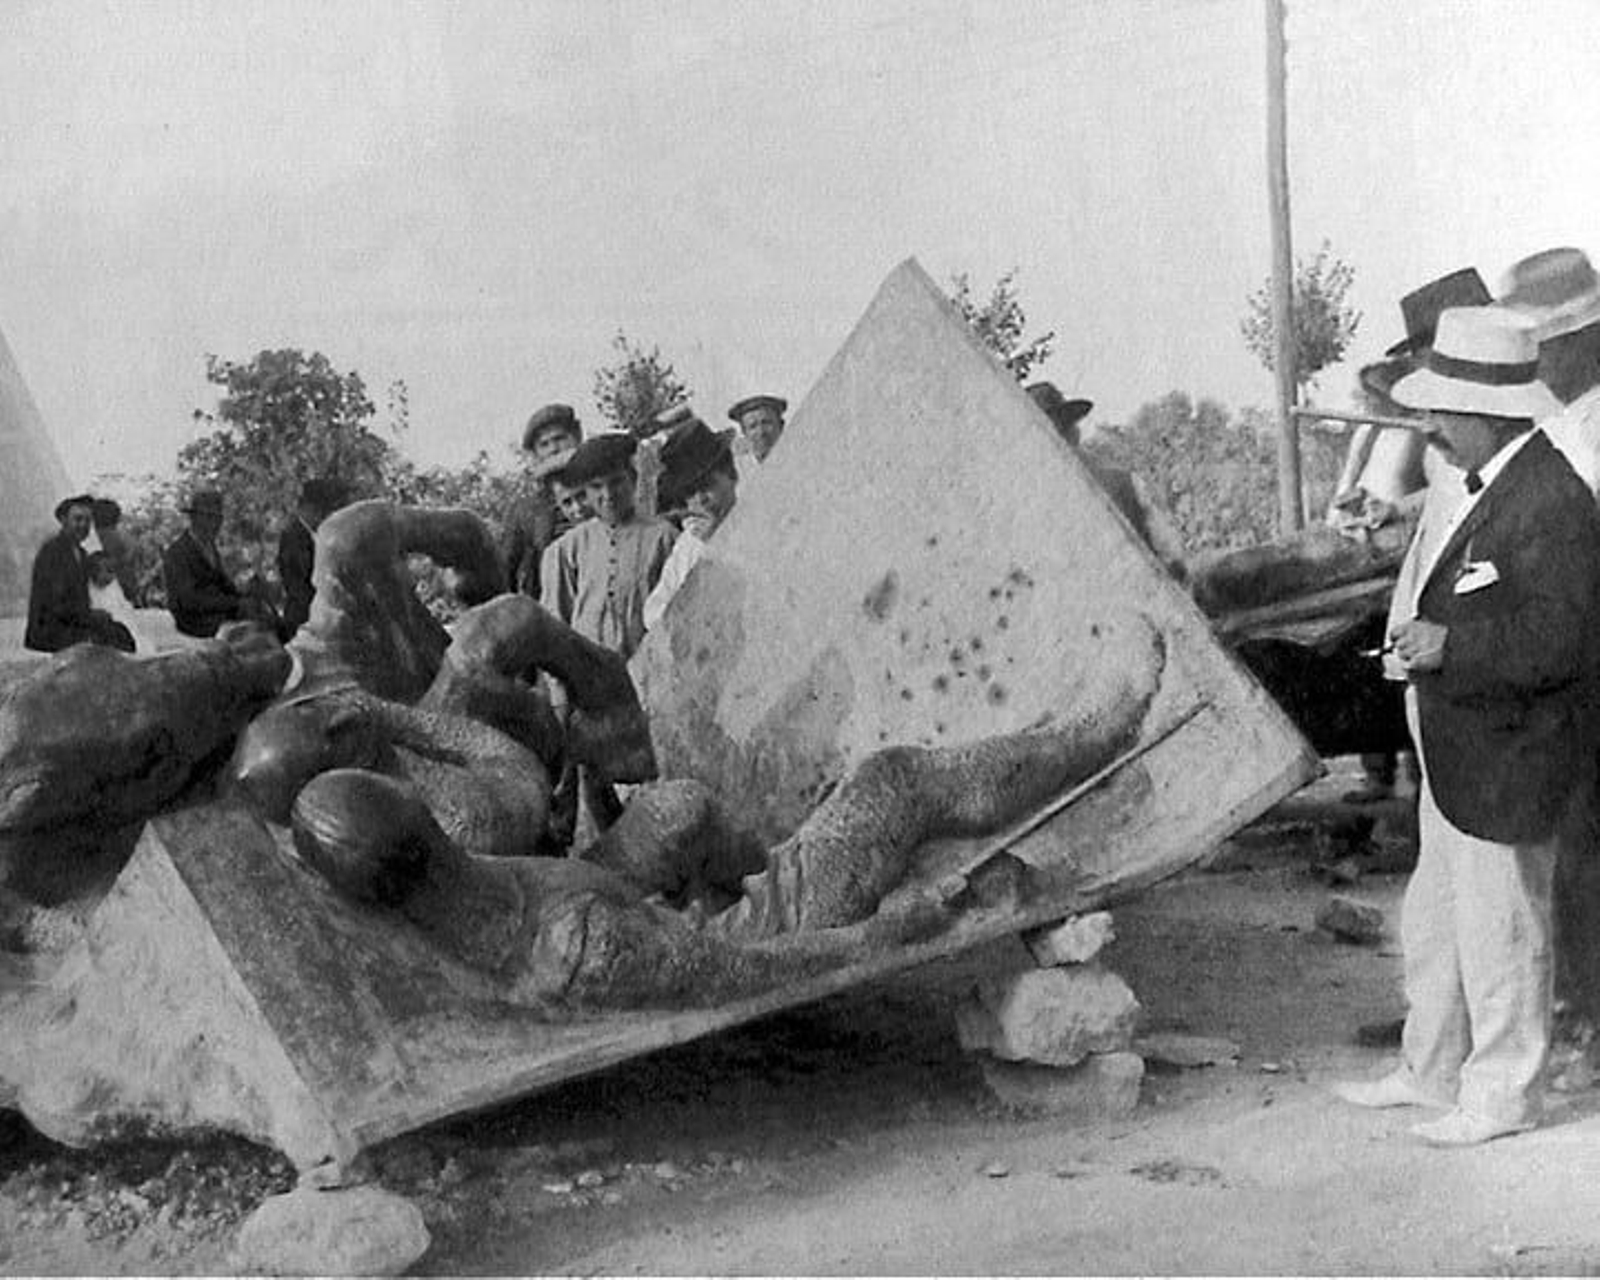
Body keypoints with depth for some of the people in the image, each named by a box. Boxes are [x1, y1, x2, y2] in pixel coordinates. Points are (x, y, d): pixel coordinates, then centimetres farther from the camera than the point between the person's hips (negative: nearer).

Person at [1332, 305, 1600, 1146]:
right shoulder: (1476, 487, 9)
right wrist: (1415, 637, 7)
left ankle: (1502, 1096, 21)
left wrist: (1448, 645, -27)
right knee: (1433, 921, 20)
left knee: (1499, 933, 5)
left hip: (1506, 761, -10)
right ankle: (1430, 1071, 35)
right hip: (1455, 756, 10)